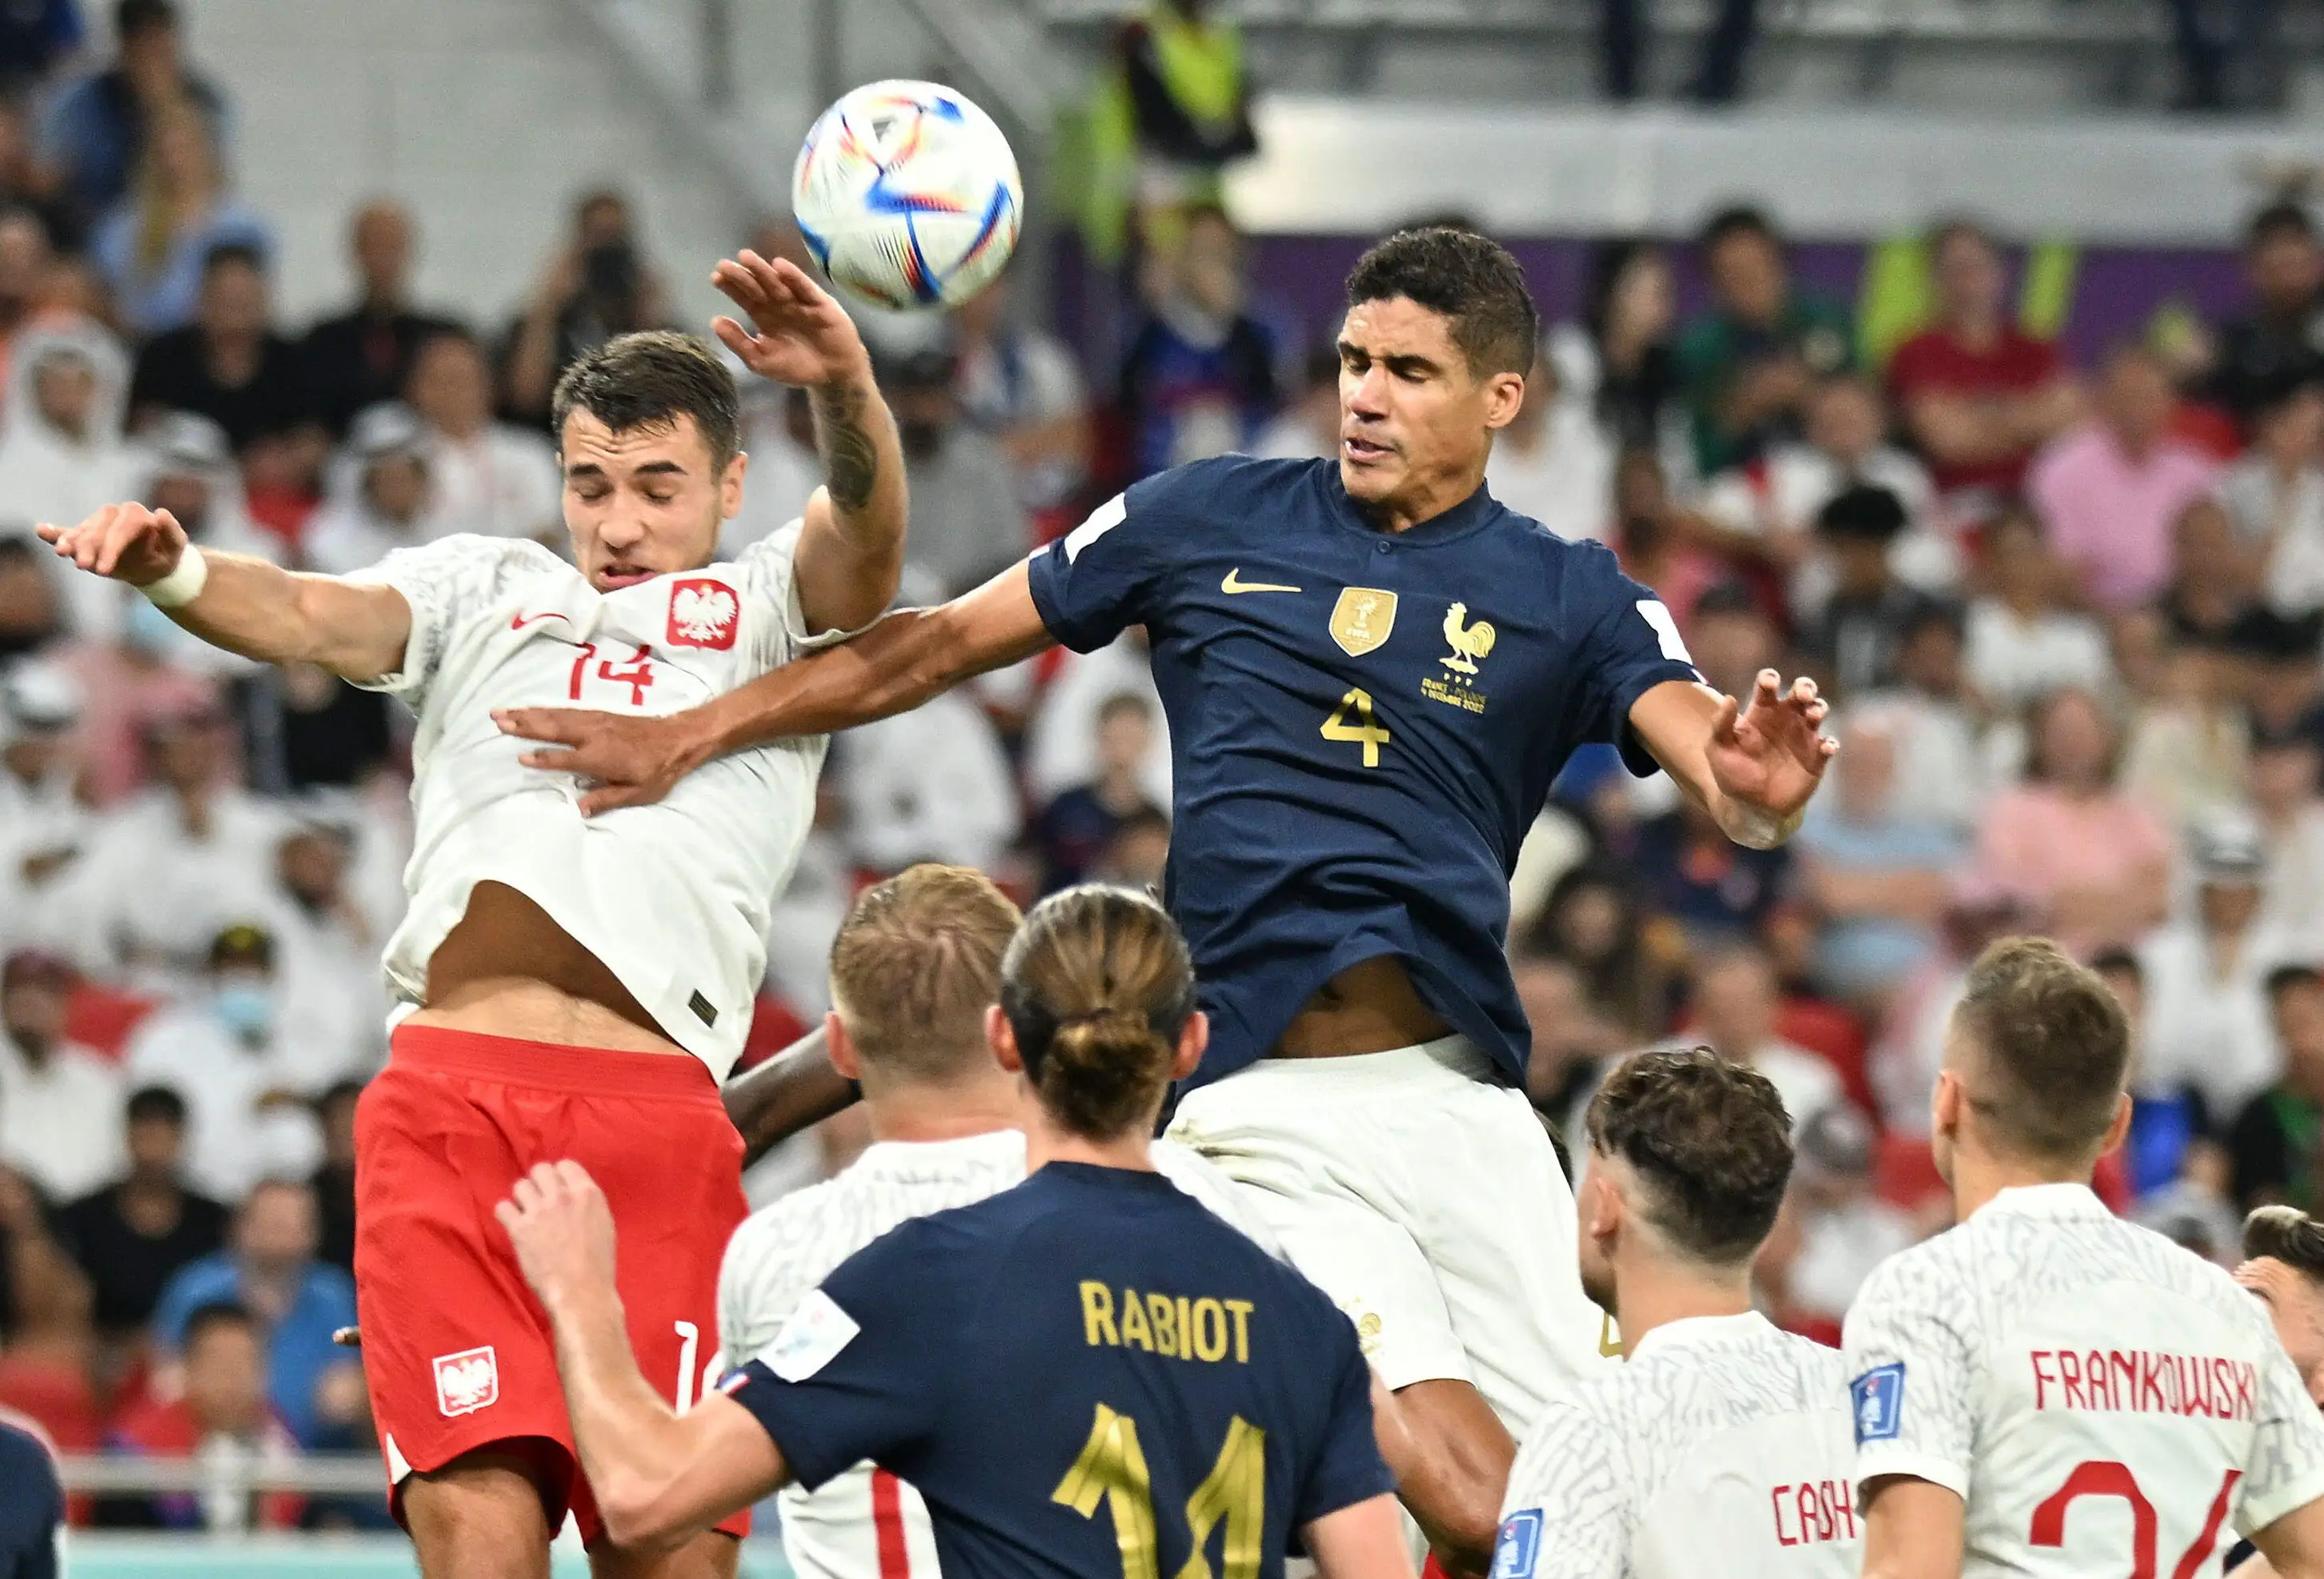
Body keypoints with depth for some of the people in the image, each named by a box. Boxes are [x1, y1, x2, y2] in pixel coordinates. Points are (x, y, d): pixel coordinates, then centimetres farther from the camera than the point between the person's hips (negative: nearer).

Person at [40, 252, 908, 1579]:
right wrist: (173, 572, -14)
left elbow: (863, 537, 1)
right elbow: (317, 621, 10)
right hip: (448, 1098, 1)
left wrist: (844, 385, -22)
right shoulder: (482, 589, 26)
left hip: (656, 1113, -1)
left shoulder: (769, 615, 21)